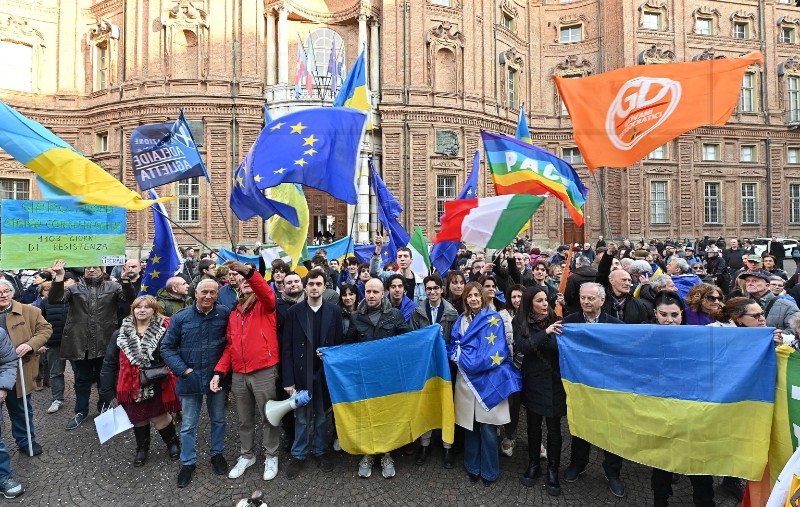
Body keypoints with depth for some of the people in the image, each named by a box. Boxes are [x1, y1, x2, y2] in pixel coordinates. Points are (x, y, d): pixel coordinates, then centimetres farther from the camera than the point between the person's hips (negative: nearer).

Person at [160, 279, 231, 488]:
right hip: (190, 378, 0)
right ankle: (188, 462, 32)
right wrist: (183, 370, -9)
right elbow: (167, 347, -2)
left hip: (217, 376, 0)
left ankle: (217, 454, 38)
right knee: (188, 425, 13)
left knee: (218, 419, 17)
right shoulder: (180, 318, -7)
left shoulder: (225, 313, -9)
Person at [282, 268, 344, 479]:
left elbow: (339, 343, 3)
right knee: (302, 418, 11)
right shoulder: (294, 312, -4)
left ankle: (321, 451, 34)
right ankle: (299, 455, 29)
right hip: (302, 373, -1)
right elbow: (287, 348, -4)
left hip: (324, 373, 1)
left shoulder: (333, 311, -1)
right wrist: (288, 379, -7)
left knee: (322, 416, 15)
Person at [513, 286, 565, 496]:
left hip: (554, 382, -1)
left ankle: (553, 471, 23)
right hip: (533, 382, 1)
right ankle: (533, 465, 32)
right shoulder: (521, 323, -5)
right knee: (533, 425, 14)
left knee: (554, 427, 6)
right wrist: (545, 333, -30)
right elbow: (522, 346, -21)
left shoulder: (555, 320, -6)